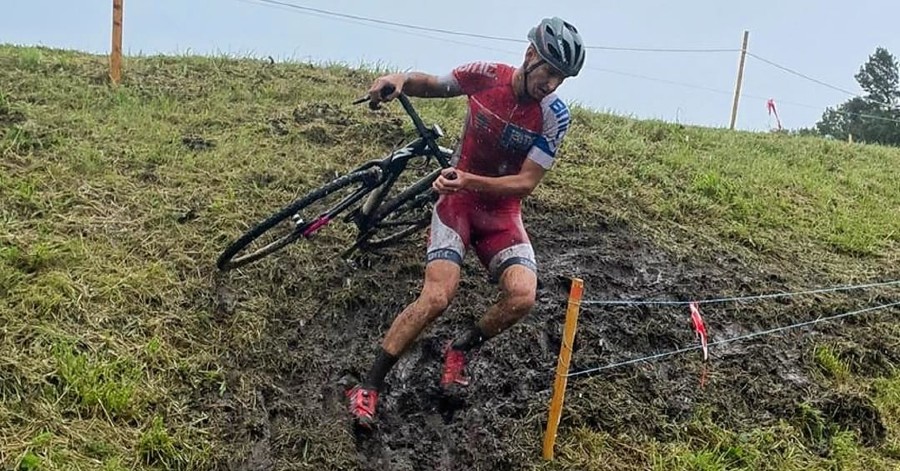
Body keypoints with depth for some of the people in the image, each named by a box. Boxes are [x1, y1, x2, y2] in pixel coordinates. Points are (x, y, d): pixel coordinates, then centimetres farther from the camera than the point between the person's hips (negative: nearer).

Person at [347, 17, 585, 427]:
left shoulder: (554, 115, -15)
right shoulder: (484, 75, -13)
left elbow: (526, 182, -17)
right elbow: (433, 86, 6)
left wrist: (469, 180, -32)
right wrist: (401, 79, -17)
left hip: (502, 213, 1)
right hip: (457, 201, -1)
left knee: (522, 297, -22)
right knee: (437, 297, -20)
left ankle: (460, 349, 9)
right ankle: (369, 386, -6)